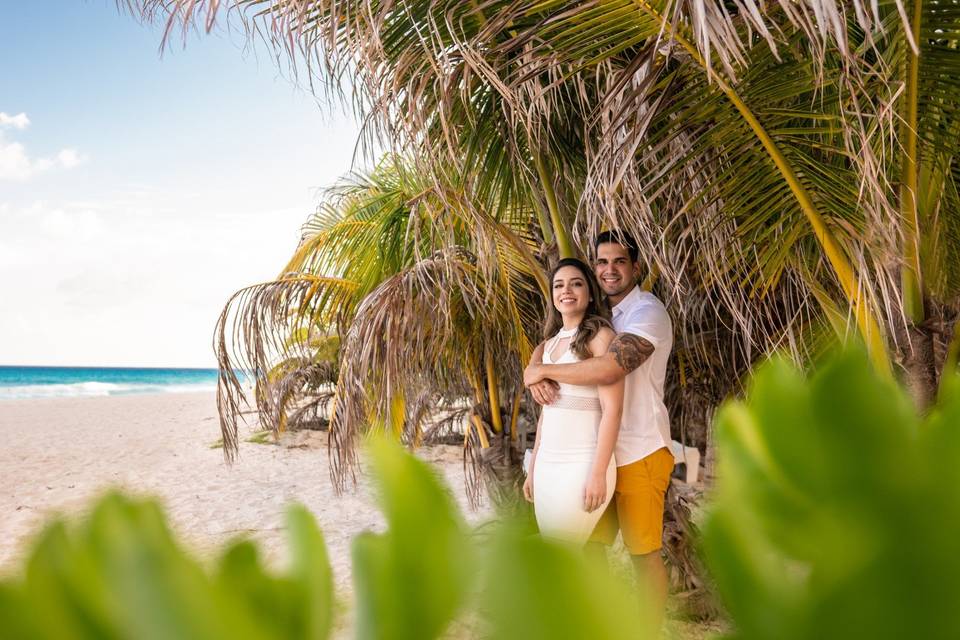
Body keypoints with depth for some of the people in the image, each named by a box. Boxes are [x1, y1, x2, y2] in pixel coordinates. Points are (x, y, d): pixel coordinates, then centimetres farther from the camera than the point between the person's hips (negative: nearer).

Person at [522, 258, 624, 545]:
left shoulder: (600, 337, -8)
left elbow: (612, 411, -15)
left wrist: (598, 474, -20)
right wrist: (533, 468, 17)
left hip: (582, 465, -7)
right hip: (548, 465, 7)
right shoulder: (550, 344, 13)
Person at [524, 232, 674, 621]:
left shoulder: (647, 311, -14)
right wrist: (536, 371, -13)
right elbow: (548, 346, 12)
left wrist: (544, 370, -18)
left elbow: (610, 368, -29)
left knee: (644, 553, 5)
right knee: (589, 544, 14)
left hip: (639, 454, -7)